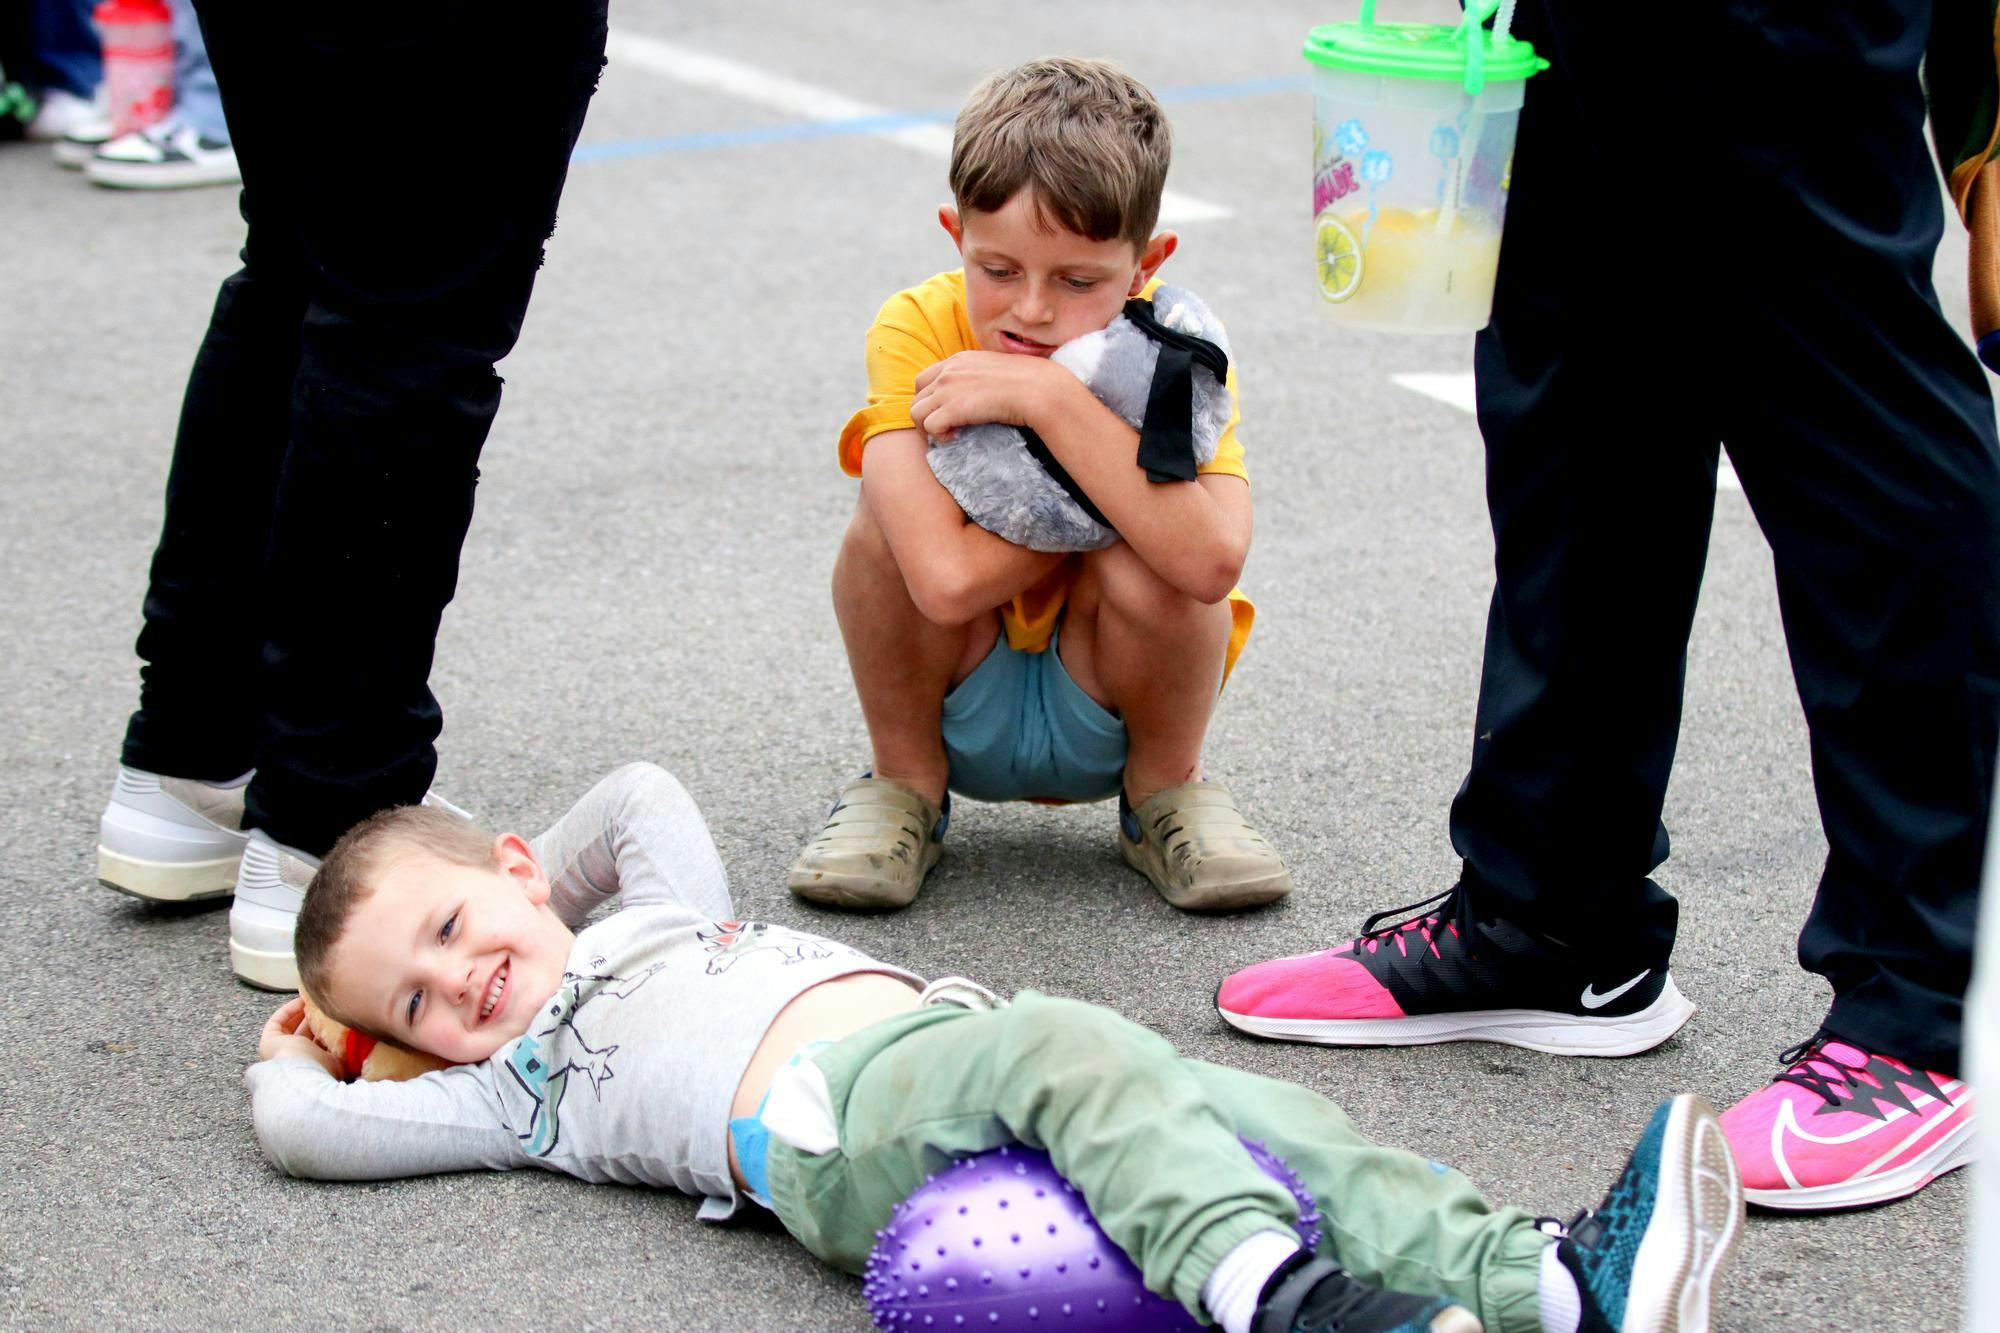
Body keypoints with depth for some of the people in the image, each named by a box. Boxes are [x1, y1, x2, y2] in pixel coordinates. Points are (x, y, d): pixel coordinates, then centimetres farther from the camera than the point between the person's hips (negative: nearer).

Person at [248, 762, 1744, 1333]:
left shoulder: (651, 915, 35)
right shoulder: (518, 1086, 19)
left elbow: (644, 793, 48)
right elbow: (314, 1130, 15)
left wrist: (517, 894, 51)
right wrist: (294, 1056, 35)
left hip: (941, 1031, 7)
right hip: (832, 1122, -7)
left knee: (1259, 1114, -17)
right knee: (1075, 1052, -36)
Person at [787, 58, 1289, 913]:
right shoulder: (919, 329, -21)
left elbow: (1212, 563, -40)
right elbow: (948, 578, -36)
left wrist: (1050, 397, -40)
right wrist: (1117, 493, -27)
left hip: (1102, 711, 0)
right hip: (956, 707, 0)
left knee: (1147, 562, -31)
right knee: (896, 511, -27)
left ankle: (1165, 788, 0)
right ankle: (905, 784, -2)